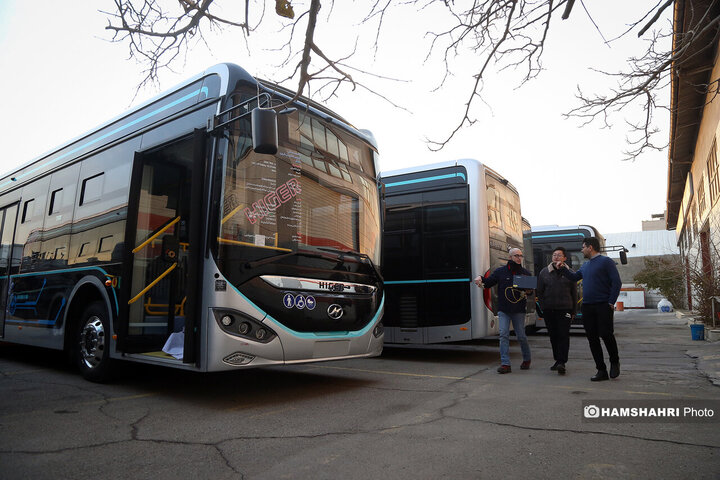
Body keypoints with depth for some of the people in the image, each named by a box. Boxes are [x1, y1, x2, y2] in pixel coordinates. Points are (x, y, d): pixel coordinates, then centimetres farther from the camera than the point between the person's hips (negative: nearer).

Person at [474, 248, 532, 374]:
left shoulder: (526, 273, 7)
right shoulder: (500, 271, 4)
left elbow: (531, 289, 13)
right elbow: (488, 282, 3)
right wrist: (481, 278, -17)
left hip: (519, 311, 1)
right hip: (503, 310, 0)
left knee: (521, 336, 6)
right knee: (504, 335, -8)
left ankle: (526, 359, 30)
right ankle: (505, 364, -6)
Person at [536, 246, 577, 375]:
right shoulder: (544, 272, 8)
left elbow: (574, 293, 7)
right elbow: (539, 291, 10)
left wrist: (573, 312, 4)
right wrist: (543, 307, 3)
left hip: (564, 309, -2)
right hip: (548, 310, 2)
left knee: (563, 335, -8)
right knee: (553, 336, 9)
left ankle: (562, 362, -9)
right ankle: (557, 360, 20)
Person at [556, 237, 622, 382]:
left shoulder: (606, 261, -6)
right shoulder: (585, 265, 17)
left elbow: (617, 282, -11)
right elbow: (574, 277, 27)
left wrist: (611, 302, -14)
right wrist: (562, 268, 20)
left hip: (603, 306, -7)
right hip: (587, 307, 7)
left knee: (606, 334, -10)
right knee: (592, 339, 5)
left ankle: (615, 362, 18)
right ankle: (601, 371, 13)